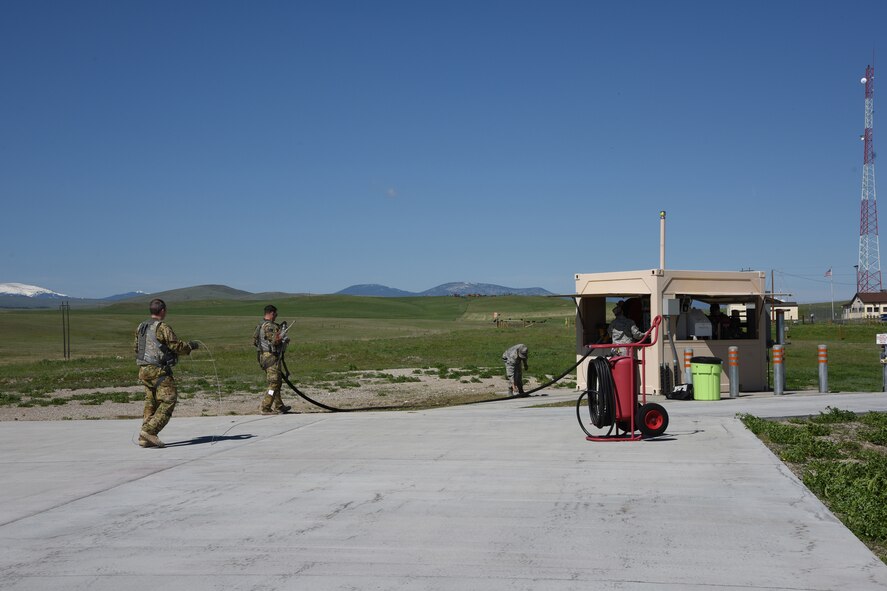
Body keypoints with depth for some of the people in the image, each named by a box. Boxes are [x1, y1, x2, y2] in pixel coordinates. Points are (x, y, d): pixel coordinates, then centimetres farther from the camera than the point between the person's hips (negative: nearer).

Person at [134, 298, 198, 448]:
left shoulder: (140, 327, 13)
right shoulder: (162, 327, -12)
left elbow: (137, 348, 19)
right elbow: (177, 346, -12)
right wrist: (190, 346, 5)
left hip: (143, 370, 9)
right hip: (158, 370, -9)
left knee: (151, 403, 14)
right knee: (168, 401, -6)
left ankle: (145, 438, 10)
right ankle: (149, 431, -17)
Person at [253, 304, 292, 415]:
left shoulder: (260, 325, 13)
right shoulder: (270, 326, -17)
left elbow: (254, 341, 18)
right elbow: (276, 341, -25)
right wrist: (285, 339, -6)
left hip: (262, 356, 10)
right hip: (271, 357, -10)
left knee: (277, 382, 18)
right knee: (273, 384, -7)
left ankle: (279, 406, 25)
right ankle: (266, 409, -8)